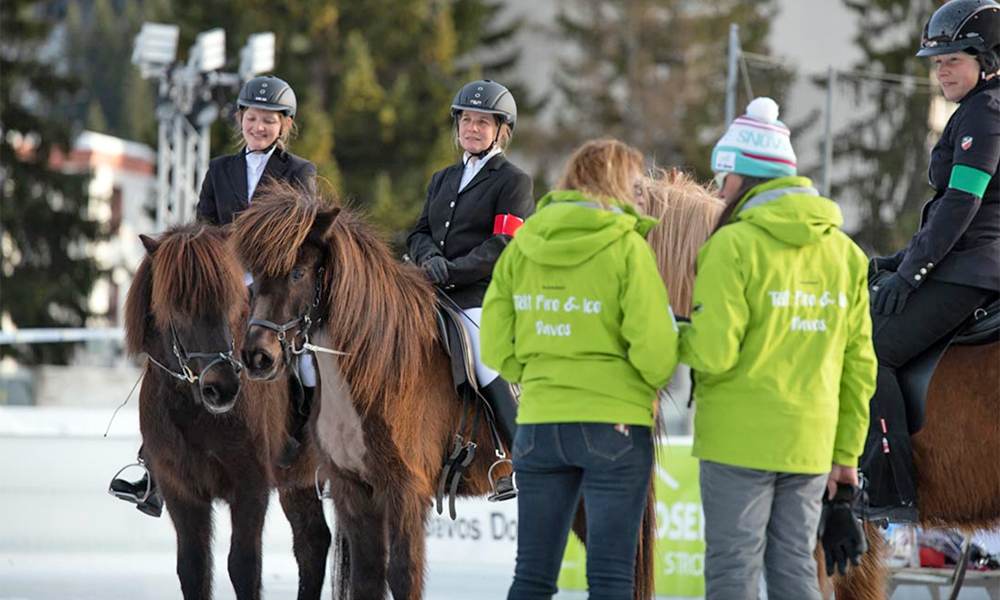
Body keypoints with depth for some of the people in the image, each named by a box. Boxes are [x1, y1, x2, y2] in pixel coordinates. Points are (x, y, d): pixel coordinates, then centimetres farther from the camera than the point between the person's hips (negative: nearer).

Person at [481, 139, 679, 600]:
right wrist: (655, 381, 7)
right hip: (614, 423, -4)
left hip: (538, 422, 4)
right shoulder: (626, 248, -9)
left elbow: (495, 346, 3)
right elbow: (653, 346, -14)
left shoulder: (522, 247, 4)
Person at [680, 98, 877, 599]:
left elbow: (714, 353, -18)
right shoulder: (844, 252, 9)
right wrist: (846, 452, 17)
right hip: (810, 444, 6)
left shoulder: (734, 247, -12)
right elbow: (858, 365, 11)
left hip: (739, 440, -6)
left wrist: (681, 337, 4)